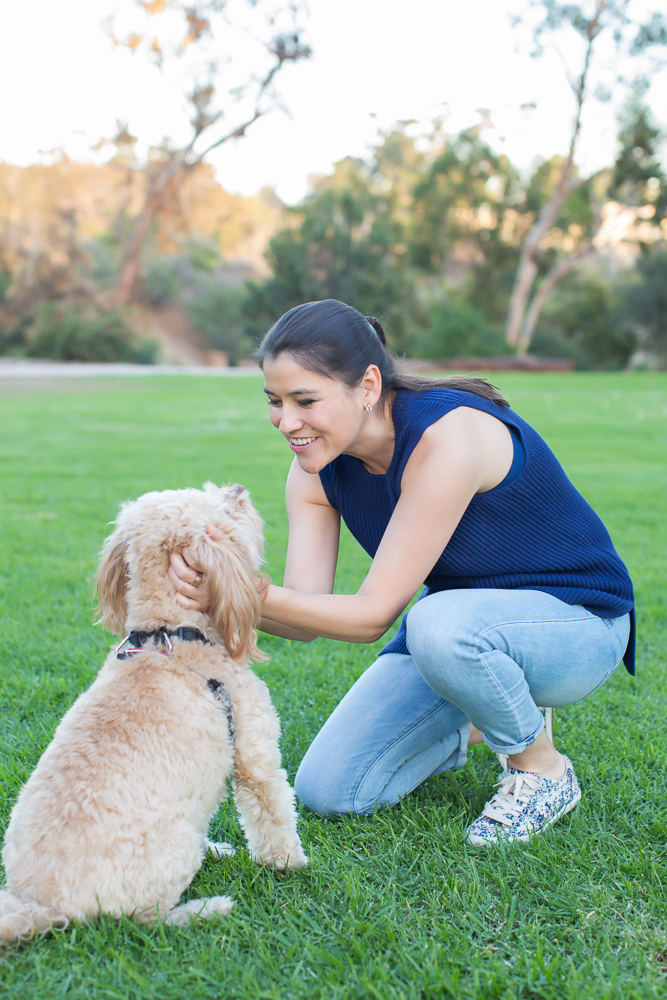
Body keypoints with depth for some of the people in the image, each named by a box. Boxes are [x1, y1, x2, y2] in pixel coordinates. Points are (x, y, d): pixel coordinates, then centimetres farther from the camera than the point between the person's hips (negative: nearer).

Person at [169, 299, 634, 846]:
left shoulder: (446, 436, -31)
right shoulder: (317, 470, -8)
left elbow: (374, 614, -30)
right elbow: (305, 614, -14)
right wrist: (215, 586, -32)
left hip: (577, 623, -6)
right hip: (459, 617, 6)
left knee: (440, 623, -40)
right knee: (327, 791, -6)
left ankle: (543, 765, -9)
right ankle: (469, 727, 21)